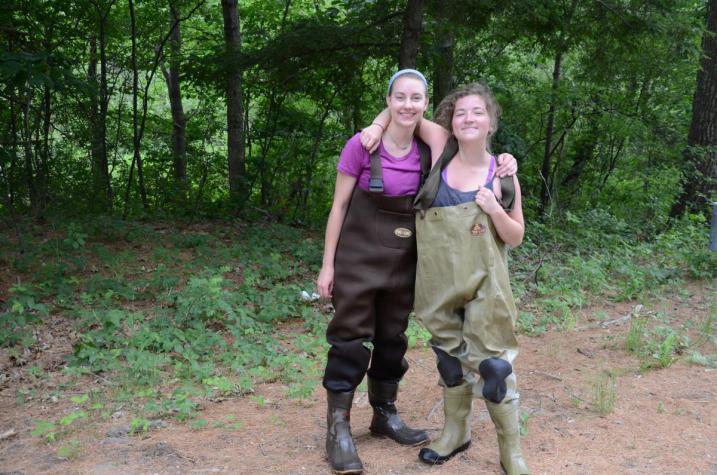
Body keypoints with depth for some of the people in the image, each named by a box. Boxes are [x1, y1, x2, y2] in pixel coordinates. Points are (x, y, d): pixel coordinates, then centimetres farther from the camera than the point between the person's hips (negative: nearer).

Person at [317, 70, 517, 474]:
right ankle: (338, 429, 9)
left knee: (392, 338, 15)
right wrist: (328, 264, -8)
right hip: (359, 258, -4)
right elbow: (339, 206, -9)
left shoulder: (428, 151, -3)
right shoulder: (361, 145, -15)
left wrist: (501, 166, -12)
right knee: (351, 338, -1)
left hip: (403, 262, 5)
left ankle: (385, 414, 32)